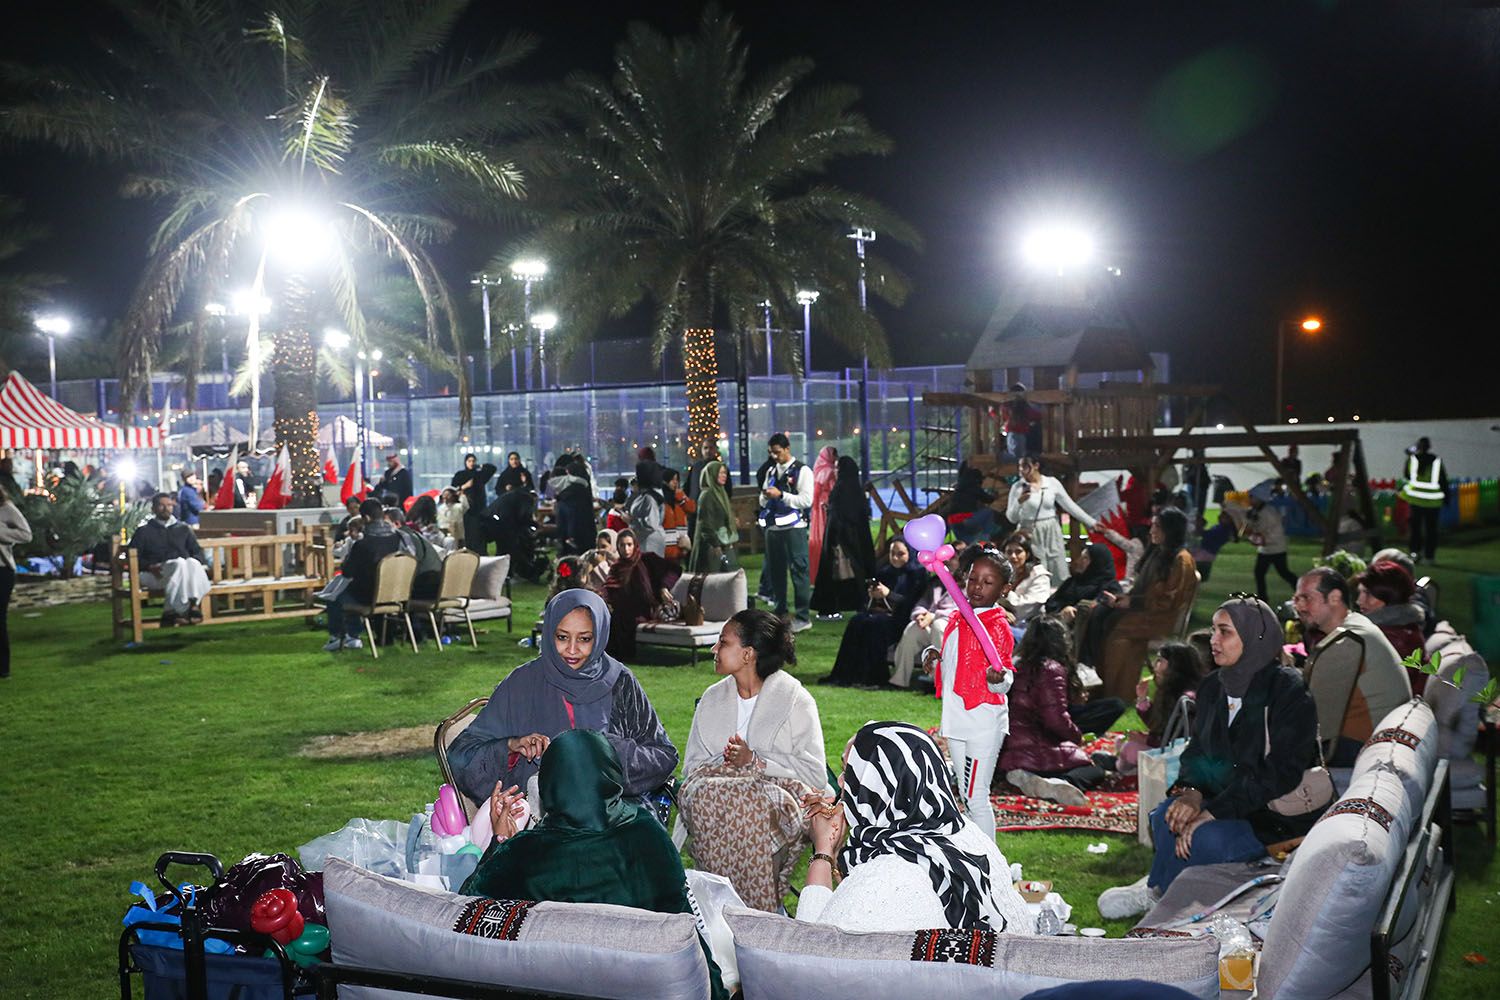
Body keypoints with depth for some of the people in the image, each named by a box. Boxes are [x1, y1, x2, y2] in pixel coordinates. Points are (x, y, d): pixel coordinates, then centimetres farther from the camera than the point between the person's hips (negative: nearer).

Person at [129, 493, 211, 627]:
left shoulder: (183, 529, 29)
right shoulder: (144, 531, 21)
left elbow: (198, 553, 22)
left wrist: (194, 562, -3)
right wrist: (149, 567, -11)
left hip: (185, 569, 3)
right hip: (157, 574, -3)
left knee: (193, 563, -34)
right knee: (179, 563, -36)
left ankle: (171, 611, -45)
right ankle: (182, 609, -45)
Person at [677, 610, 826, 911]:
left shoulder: (795, 699, 1)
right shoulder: (713, 699, 17)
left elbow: (815, 774, -7)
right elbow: (692, 765, 12)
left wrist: (754, 761, -15)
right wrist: (723, 763, -11)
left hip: (778, 800, -4)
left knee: (751, 806, -38)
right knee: (703, 794, -31)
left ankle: (761, 908, -25)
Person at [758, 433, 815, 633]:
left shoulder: (802, 471, -4)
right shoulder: (771, 471, 16)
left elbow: (806, 500, -13)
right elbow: (763, 502, 21)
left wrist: (780, 495, -16)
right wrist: (766, 495, -2)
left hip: (793, 528, -7)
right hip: (772, 527, 7)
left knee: (799, 571, -6)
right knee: (775, 571, 11)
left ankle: (803, 617, -2)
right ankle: (779, 613, 21)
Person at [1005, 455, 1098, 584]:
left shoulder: (1052, 483, -1)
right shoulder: (1018, 487, -4)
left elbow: (1070, 506, 5)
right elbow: (1011, 518, -4)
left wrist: (1092, 523, 4)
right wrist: (1019, 501, -22)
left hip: (1051, 532, 2)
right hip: (1030, 534, -2)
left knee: (1059, 574, 5)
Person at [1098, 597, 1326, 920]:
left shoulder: (1288, 691, -16)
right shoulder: (1214, 687, 6)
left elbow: (1280, 772, -21)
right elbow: (1197, 751, 11)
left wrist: (1211, 812, -25)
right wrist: (1191, 791, -14)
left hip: (1283, 817, -6)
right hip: (1230, 801, 6)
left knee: (1206, 838, -29)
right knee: (1167, 817, -22)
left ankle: (1156, 892, -3)